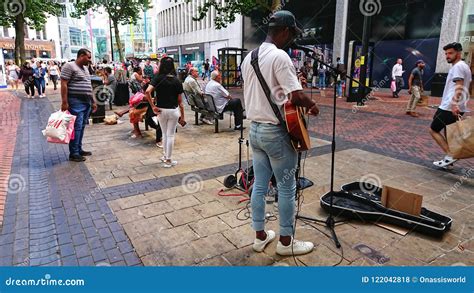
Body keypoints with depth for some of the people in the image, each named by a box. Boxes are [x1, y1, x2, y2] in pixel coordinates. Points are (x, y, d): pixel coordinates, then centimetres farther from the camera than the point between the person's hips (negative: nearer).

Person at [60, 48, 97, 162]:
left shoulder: (85, 68, 19)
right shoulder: (69, 66, -8)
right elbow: (63, 84, -13)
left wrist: (93, 101, 20)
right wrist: (64, 102, -18)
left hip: (87, 102, 9)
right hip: (76, 102, -9)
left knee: (82, 127, 11)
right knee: (76, 127, -8)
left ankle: (79, 149, 19)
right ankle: (73, 154, -2)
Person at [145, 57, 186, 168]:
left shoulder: (158, 78, -6)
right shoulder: (177, 81, -3)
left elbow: (147, 92, -21)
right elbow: (180, 101, -2)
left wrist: (153, 106, -11)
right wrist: (182, 116, 4)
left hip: (161, 110, 1)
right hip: (174, 110, -1)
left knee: (165, 134, 18)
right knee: (171, 135, 6)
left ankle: (166, 156, 30)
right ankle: (168, 160, 12)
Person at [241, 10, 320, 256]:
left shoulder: (249, 58, 11)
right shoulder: (279, 56, -16)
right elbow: (297, 96, -22)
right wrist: (312, 106, -2)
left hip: (255, 129, 8)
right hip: (276, 132, -8)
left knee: (259, 185, 14)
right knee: (286, 188, 6)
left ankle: (260, 236, 26)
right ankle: (286, 242, 20)